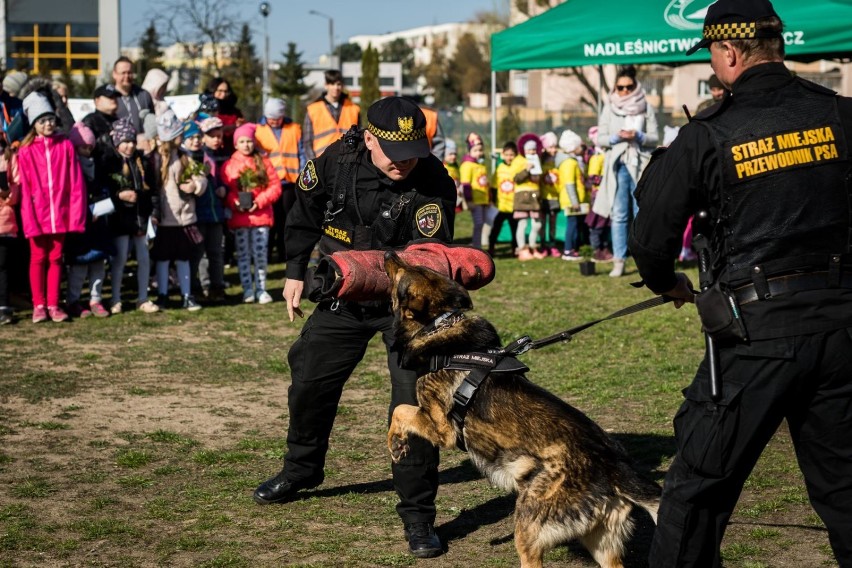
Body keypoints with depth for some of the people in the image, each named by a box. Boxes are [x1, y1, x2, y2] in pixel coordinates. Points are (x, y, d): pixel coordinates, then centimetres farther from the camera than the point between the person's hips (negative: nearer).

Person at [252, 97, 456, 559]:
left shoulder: (435, 185, -26)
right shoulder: (337, 161, -15)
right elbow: (305, 213, 4)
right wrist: (295, 271, 7)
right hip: (343, 295, 4)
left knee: (414, 401, -15)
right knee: (309, 382, 16)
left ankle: (418, 516, -3)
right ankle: (300, 470, 45)